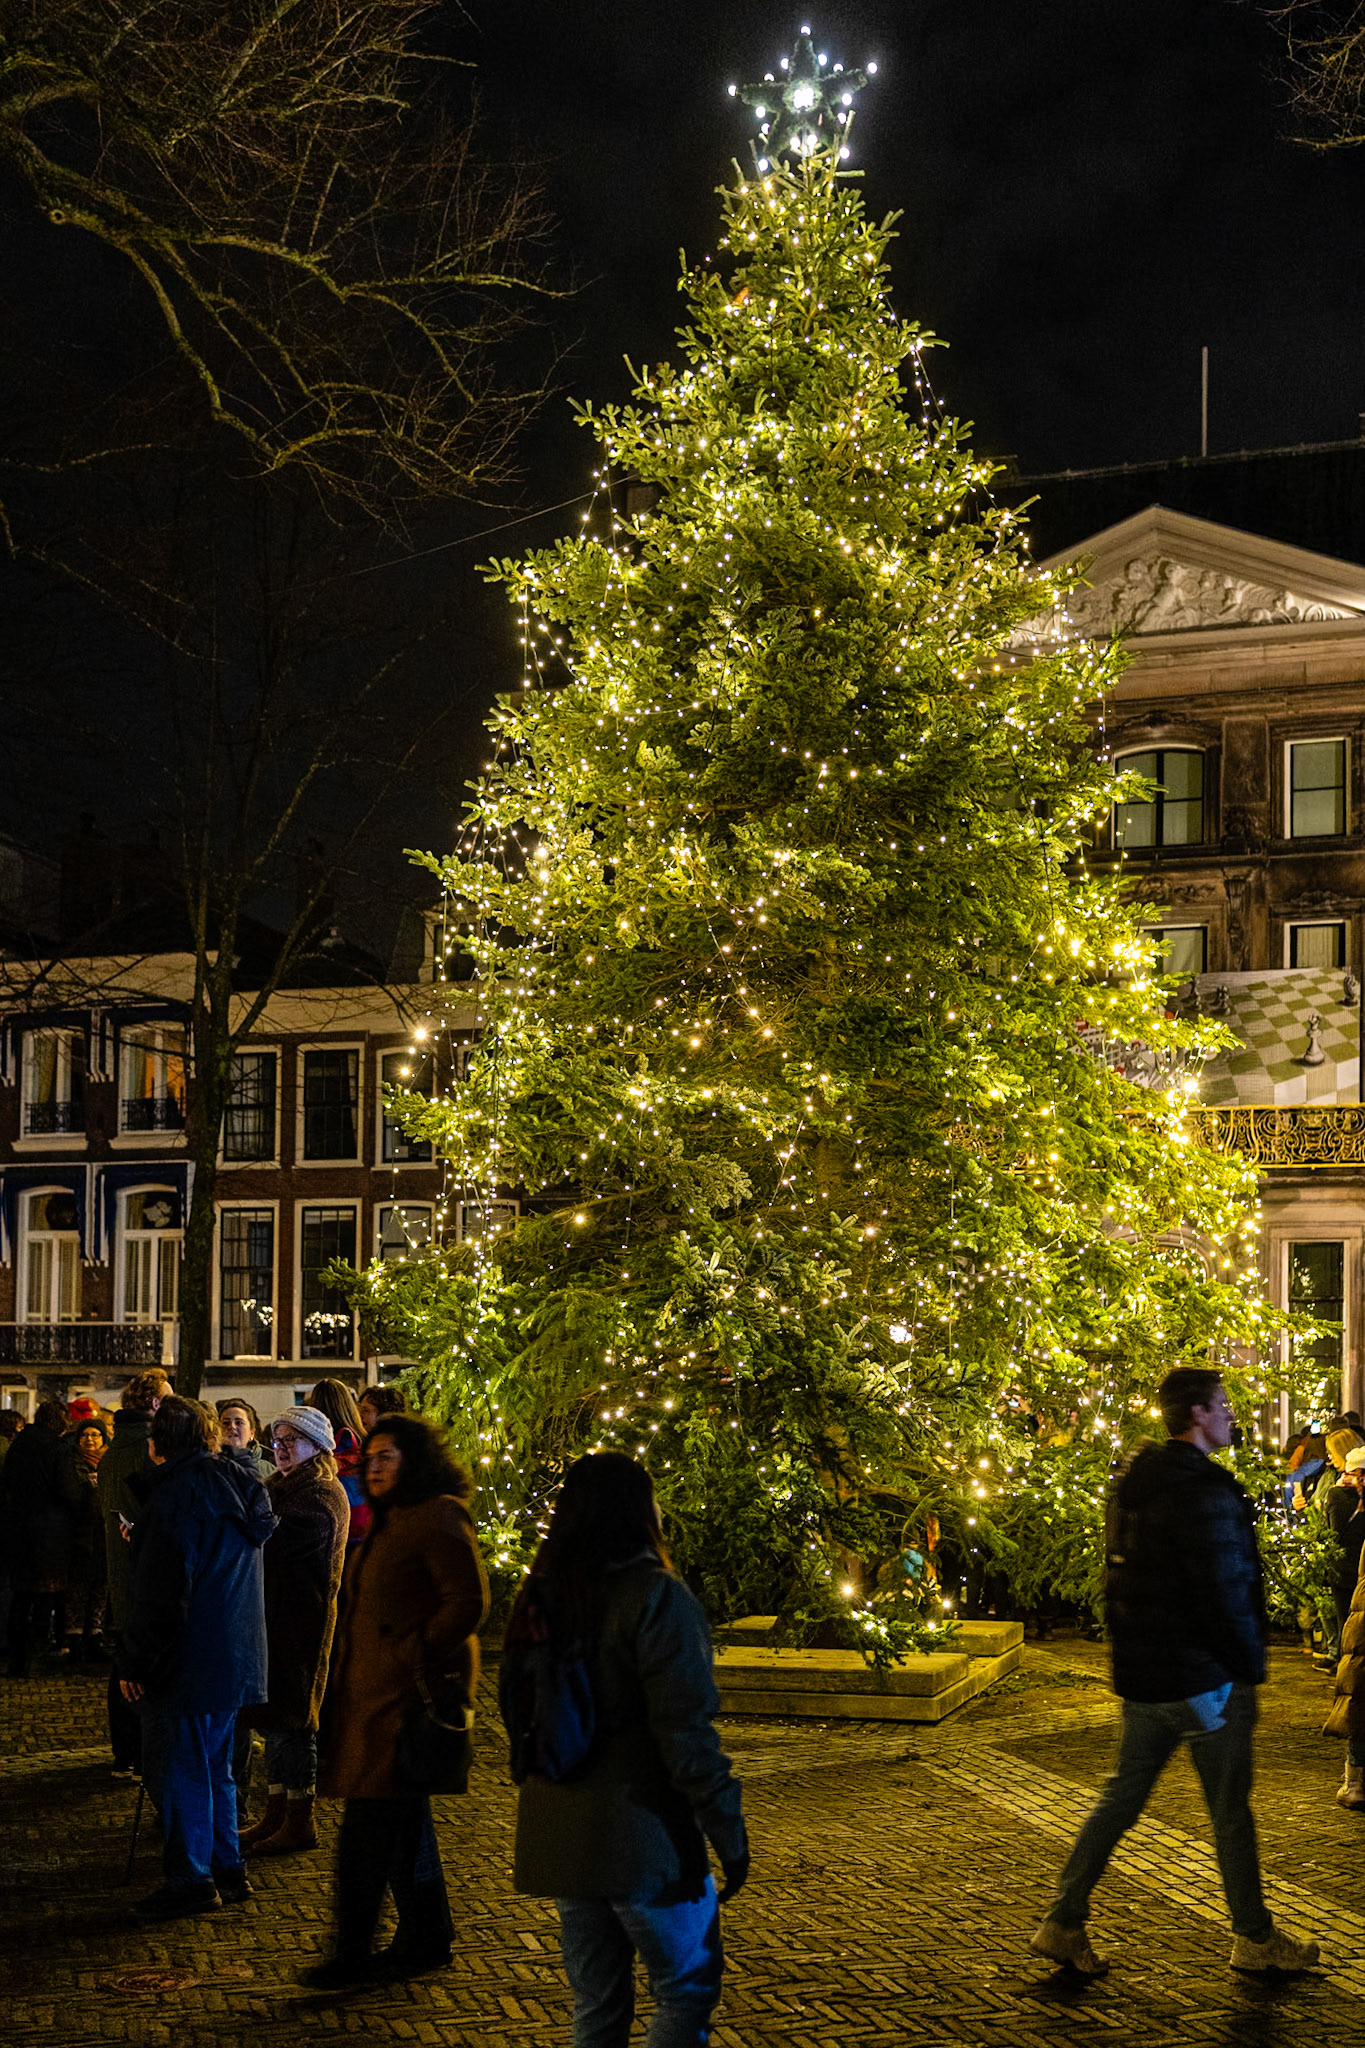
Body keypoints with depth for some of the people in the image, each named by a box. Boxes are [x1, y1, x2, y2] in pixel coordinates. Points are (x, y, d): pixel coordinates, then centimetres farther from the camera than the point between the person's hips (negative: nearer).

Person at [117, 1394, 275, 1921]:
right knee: (213, 1765, 18)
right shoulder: (237, 1486, 10)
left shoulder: (179, 1491, -17)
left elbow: (159, 1588, -19)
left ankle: (190, 1879, 5)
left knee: (175, 1768, 1)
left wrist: (135, 1660, -14)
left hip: (188, 1655, -9)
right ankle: (227, 1870, 23)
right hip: (235, 1654, 9)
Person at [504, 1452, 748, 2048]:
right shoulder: (656, 1598, -15)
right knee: (688, 1992, 7)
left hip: (558, 1837, 7)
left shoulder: (540, 1599, 7)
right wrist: (729, 1834, -11)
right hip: (641, 1841, -7)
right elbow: (685, 1732, -18)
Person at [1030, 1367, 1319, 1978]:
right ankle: (1255, 1939, 21)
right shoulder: (1202, 1491, -20)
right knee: (1231, 1811, 7)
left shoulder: (1134, 1484, 10)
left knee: (1120, 1799, 13)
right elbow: (1225, 1593, -21)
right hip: (1202, 1676, -8)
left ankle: (1063, 1923, 13)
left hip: (1141, 1676, 8)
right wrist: (1251, 1667, -9)